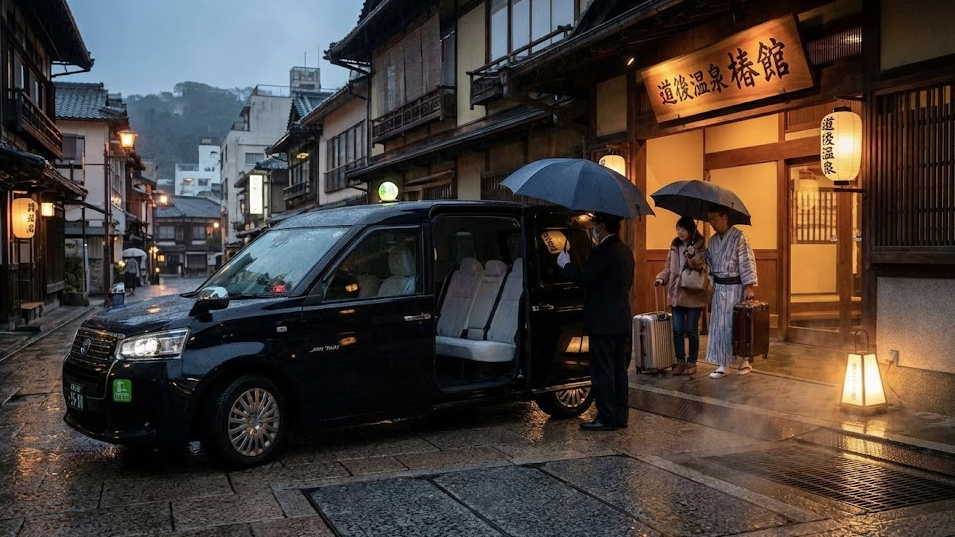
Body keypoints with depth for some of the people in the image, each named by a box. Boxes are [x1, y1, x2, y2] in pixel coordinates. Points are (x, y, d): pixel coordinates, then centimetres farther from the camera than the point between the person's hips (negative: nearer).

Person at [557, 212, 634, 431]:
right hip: (621, 320, 9)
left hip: (603, 321, -9)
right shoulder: (625, 251, 13)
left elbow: (584, 279, -22)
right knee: (618, 369, 13)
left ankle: (606, 418, 0)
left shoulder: (603, 251, -17)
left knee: (602, 370, -3)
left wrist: (565, 264, -6)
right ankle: (620, 415, 19)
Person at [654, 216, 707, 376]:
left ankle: (692, 362, 15)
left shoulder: (700, 247, -5)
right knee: (677, 330, 5)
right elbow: (669, 267, 14)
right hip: (677, 294, 4)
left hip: (693, 295, -4)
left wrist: (693, 256, -32)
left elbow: (702, 267, -16)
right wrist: (661, 278, -3)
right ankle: (680, 361, 16)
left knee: (691, 330, 2)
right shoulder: (675, 246, 9)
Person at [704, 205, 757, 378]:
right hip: (719, 288, 6)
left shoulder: (739, 237, -10)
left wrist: (750, 287, -19)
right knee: (720, 325, 5)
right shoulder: (712, 240, 9)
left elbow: (747, 262, -14)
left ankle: (744, 360, 19)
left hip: (735, 287, -6)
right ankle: (724, 364, 12)